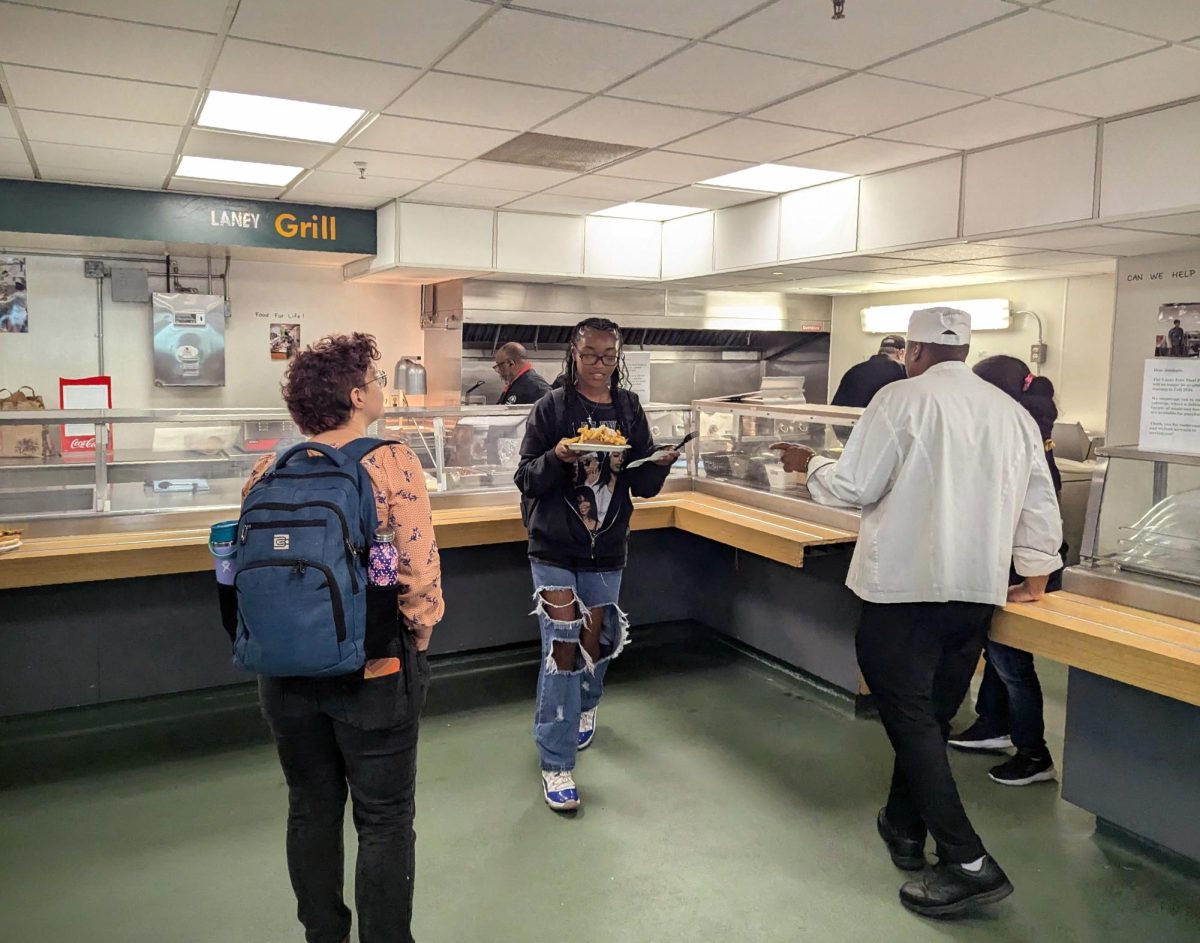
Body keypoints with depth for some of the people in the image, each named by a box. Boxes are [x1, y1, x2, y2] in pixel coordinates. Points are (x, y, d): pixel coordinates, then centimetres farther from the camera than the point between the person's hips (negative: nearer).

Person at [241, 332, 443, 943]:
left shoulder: (270, 471, -3)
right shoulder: (392, 464, -15)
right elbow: (419, 570, -18)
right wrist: (419, 638, -1)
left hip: (287, 669, 5)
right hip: (375, 669, -4)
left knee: (311, 811, 22)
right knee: (384, 821, 13)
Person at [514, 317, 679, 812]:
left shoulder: (629, 408, 3)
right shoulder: (552, 407, -7)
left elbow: (643, 484, 4)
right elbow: (526, 477, -8)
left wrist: (660, 465, -17)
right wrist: (557, 457, -27)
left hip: (607, 549, 4)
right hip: (554, 548, -3)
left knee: (596, 641, 17)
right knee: (562, 647, -7)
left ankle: (583, 707, 49)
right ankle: (556, 763, 4)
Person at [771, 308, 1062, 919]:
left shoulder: (902, 399, -8)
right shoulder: (1013, 413, 10)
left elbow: (853, 487, -8)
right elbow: (1040, 506, 13)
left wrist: (810, 466, 11)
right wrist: (1036, 577, 24)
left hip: (906, 584, -6)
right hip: (979, 588, 7)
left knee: (910, 716, 1)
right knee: (931, 714, 18)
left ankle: (967, 861, -2)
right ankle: (904, 827, 33)